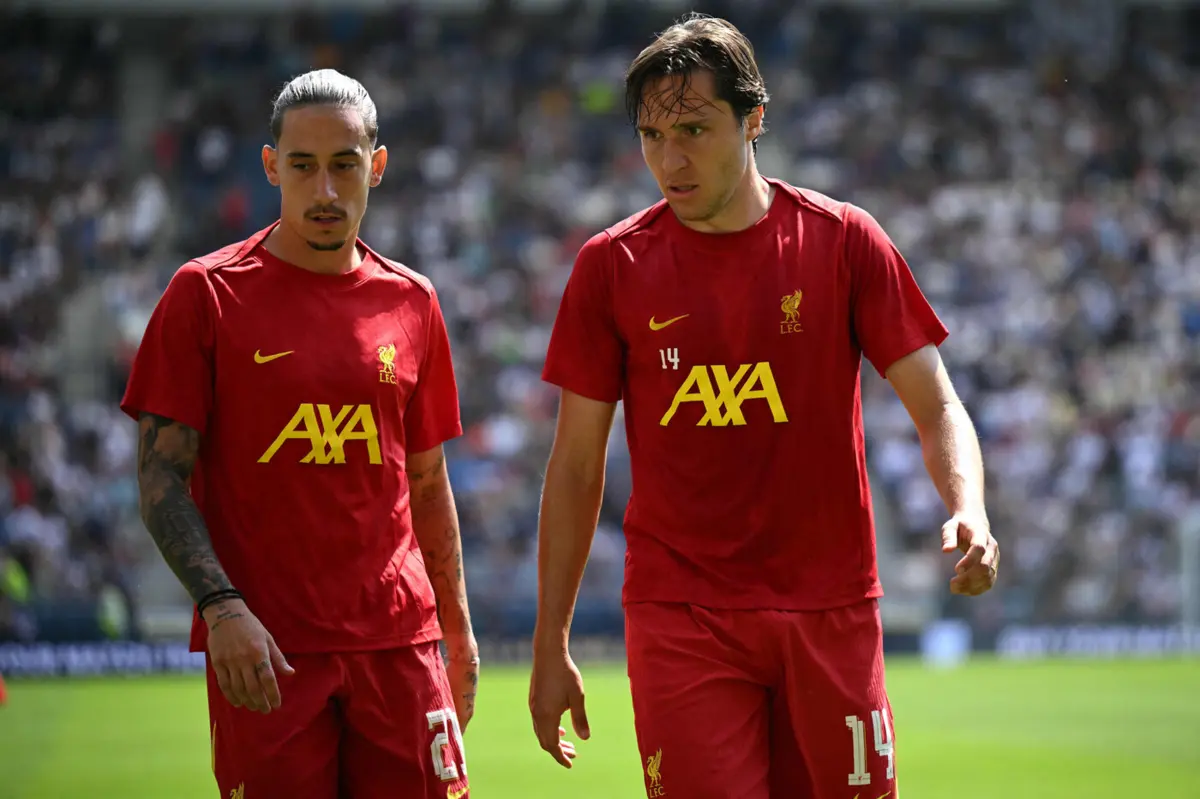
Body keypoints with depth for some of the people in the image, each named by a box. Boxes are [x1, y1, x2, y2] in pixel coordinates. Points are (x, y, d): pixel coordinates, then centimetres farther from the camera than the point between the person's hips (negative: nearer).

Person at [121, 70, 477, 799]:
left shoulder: (411, 302, 11)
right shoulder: (207, 294, 0)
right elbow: (161, 476, -3)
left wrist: (458, 629, 16)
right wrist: (221, 606, -15)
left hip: (398, 637, 3)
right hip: (263, 646, -3)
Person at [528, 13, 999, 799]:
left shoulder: (843, 241, 1)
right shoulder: (613, 265, 2)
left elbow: (937, 410, 3)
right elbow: (576, 467, 7)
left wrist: (968, 512, -19)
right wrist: (551, 644, 5)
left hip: (831, 609, 1)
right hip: (679, 612, 0)